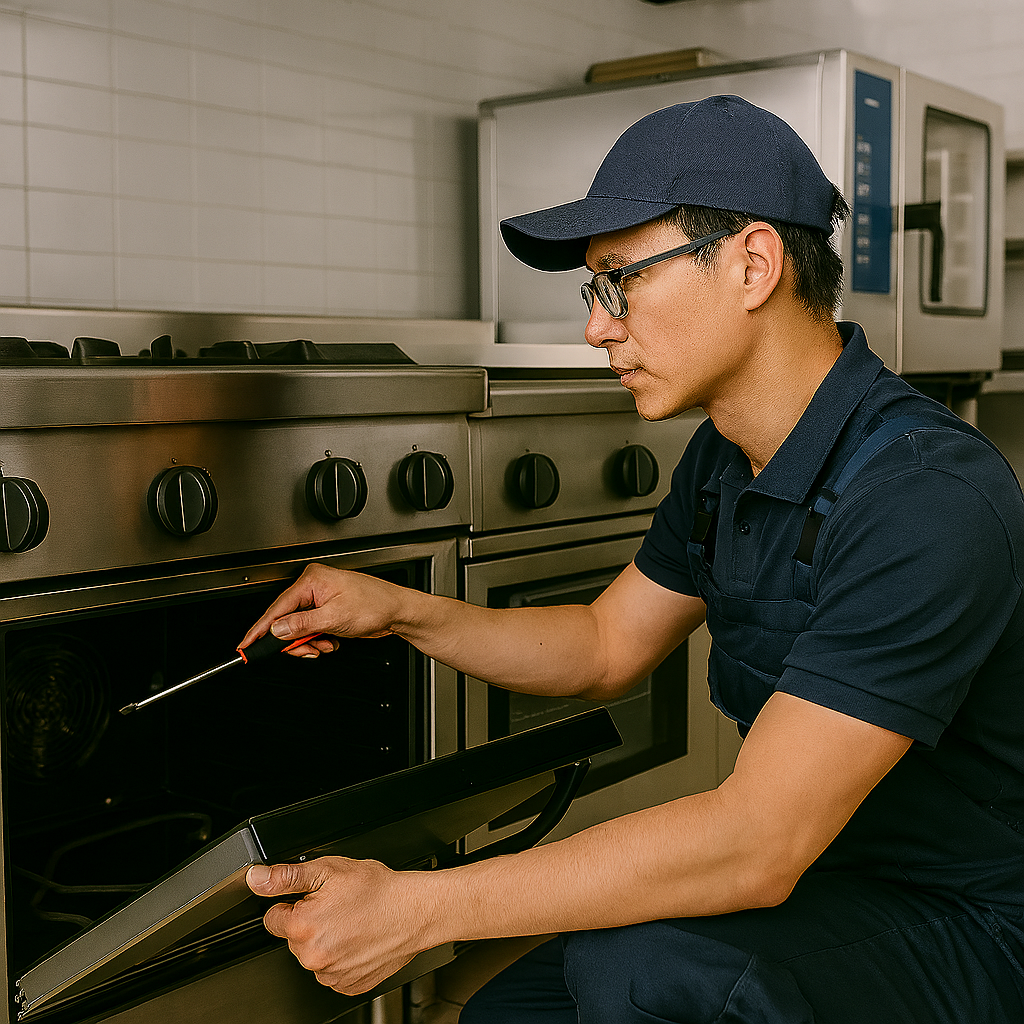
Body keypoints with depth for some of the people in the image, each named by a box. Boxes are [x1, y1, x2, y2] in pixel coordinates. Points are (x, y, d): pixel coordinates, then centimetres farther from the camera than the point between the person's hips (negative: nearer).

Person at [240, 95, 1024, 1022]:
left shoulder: (927, 500, -29)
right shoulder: (724, 461, 1)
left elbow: (756, 848, -33)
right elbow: (607, 648, 15)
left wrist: (418, 908, -31)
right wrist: (402, 612, 2)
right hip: (819, 877, 8)